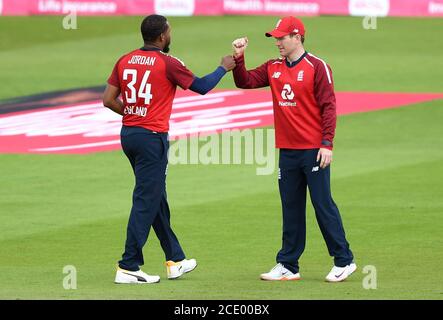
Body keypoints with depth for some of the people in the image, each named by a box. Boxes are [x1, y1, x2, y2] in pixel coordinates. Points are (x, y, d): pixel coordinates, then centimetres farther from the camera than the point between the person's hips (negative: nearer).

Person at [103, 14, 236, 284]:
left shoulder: (125, 61, 6)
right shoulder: (168, 63, -11)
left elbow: (109, 100, 4)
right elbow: (202, 87, -2)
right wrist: (223, 68, 14)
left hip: (128, 134, 7)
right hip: (153, 138, -7)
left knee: (157, 199, 17)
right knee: (146, 202, -5)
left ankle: (176, 261, 26)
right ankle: (128, 267, -8)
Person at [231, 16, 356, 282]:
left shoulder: (317, 67, -6)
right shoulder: (273, 68, 12)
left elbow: (328, 107, -10)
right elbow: (245, 82, 11)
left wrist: (327, 143, -15)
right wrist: (239, 58, -4)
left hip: (314, 150, -6)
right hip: (287, 150, 6)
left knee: (323, 205, -5)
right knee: (291, 209, 9)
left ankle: (344, 261, 2)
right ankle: (288, 266, 13)